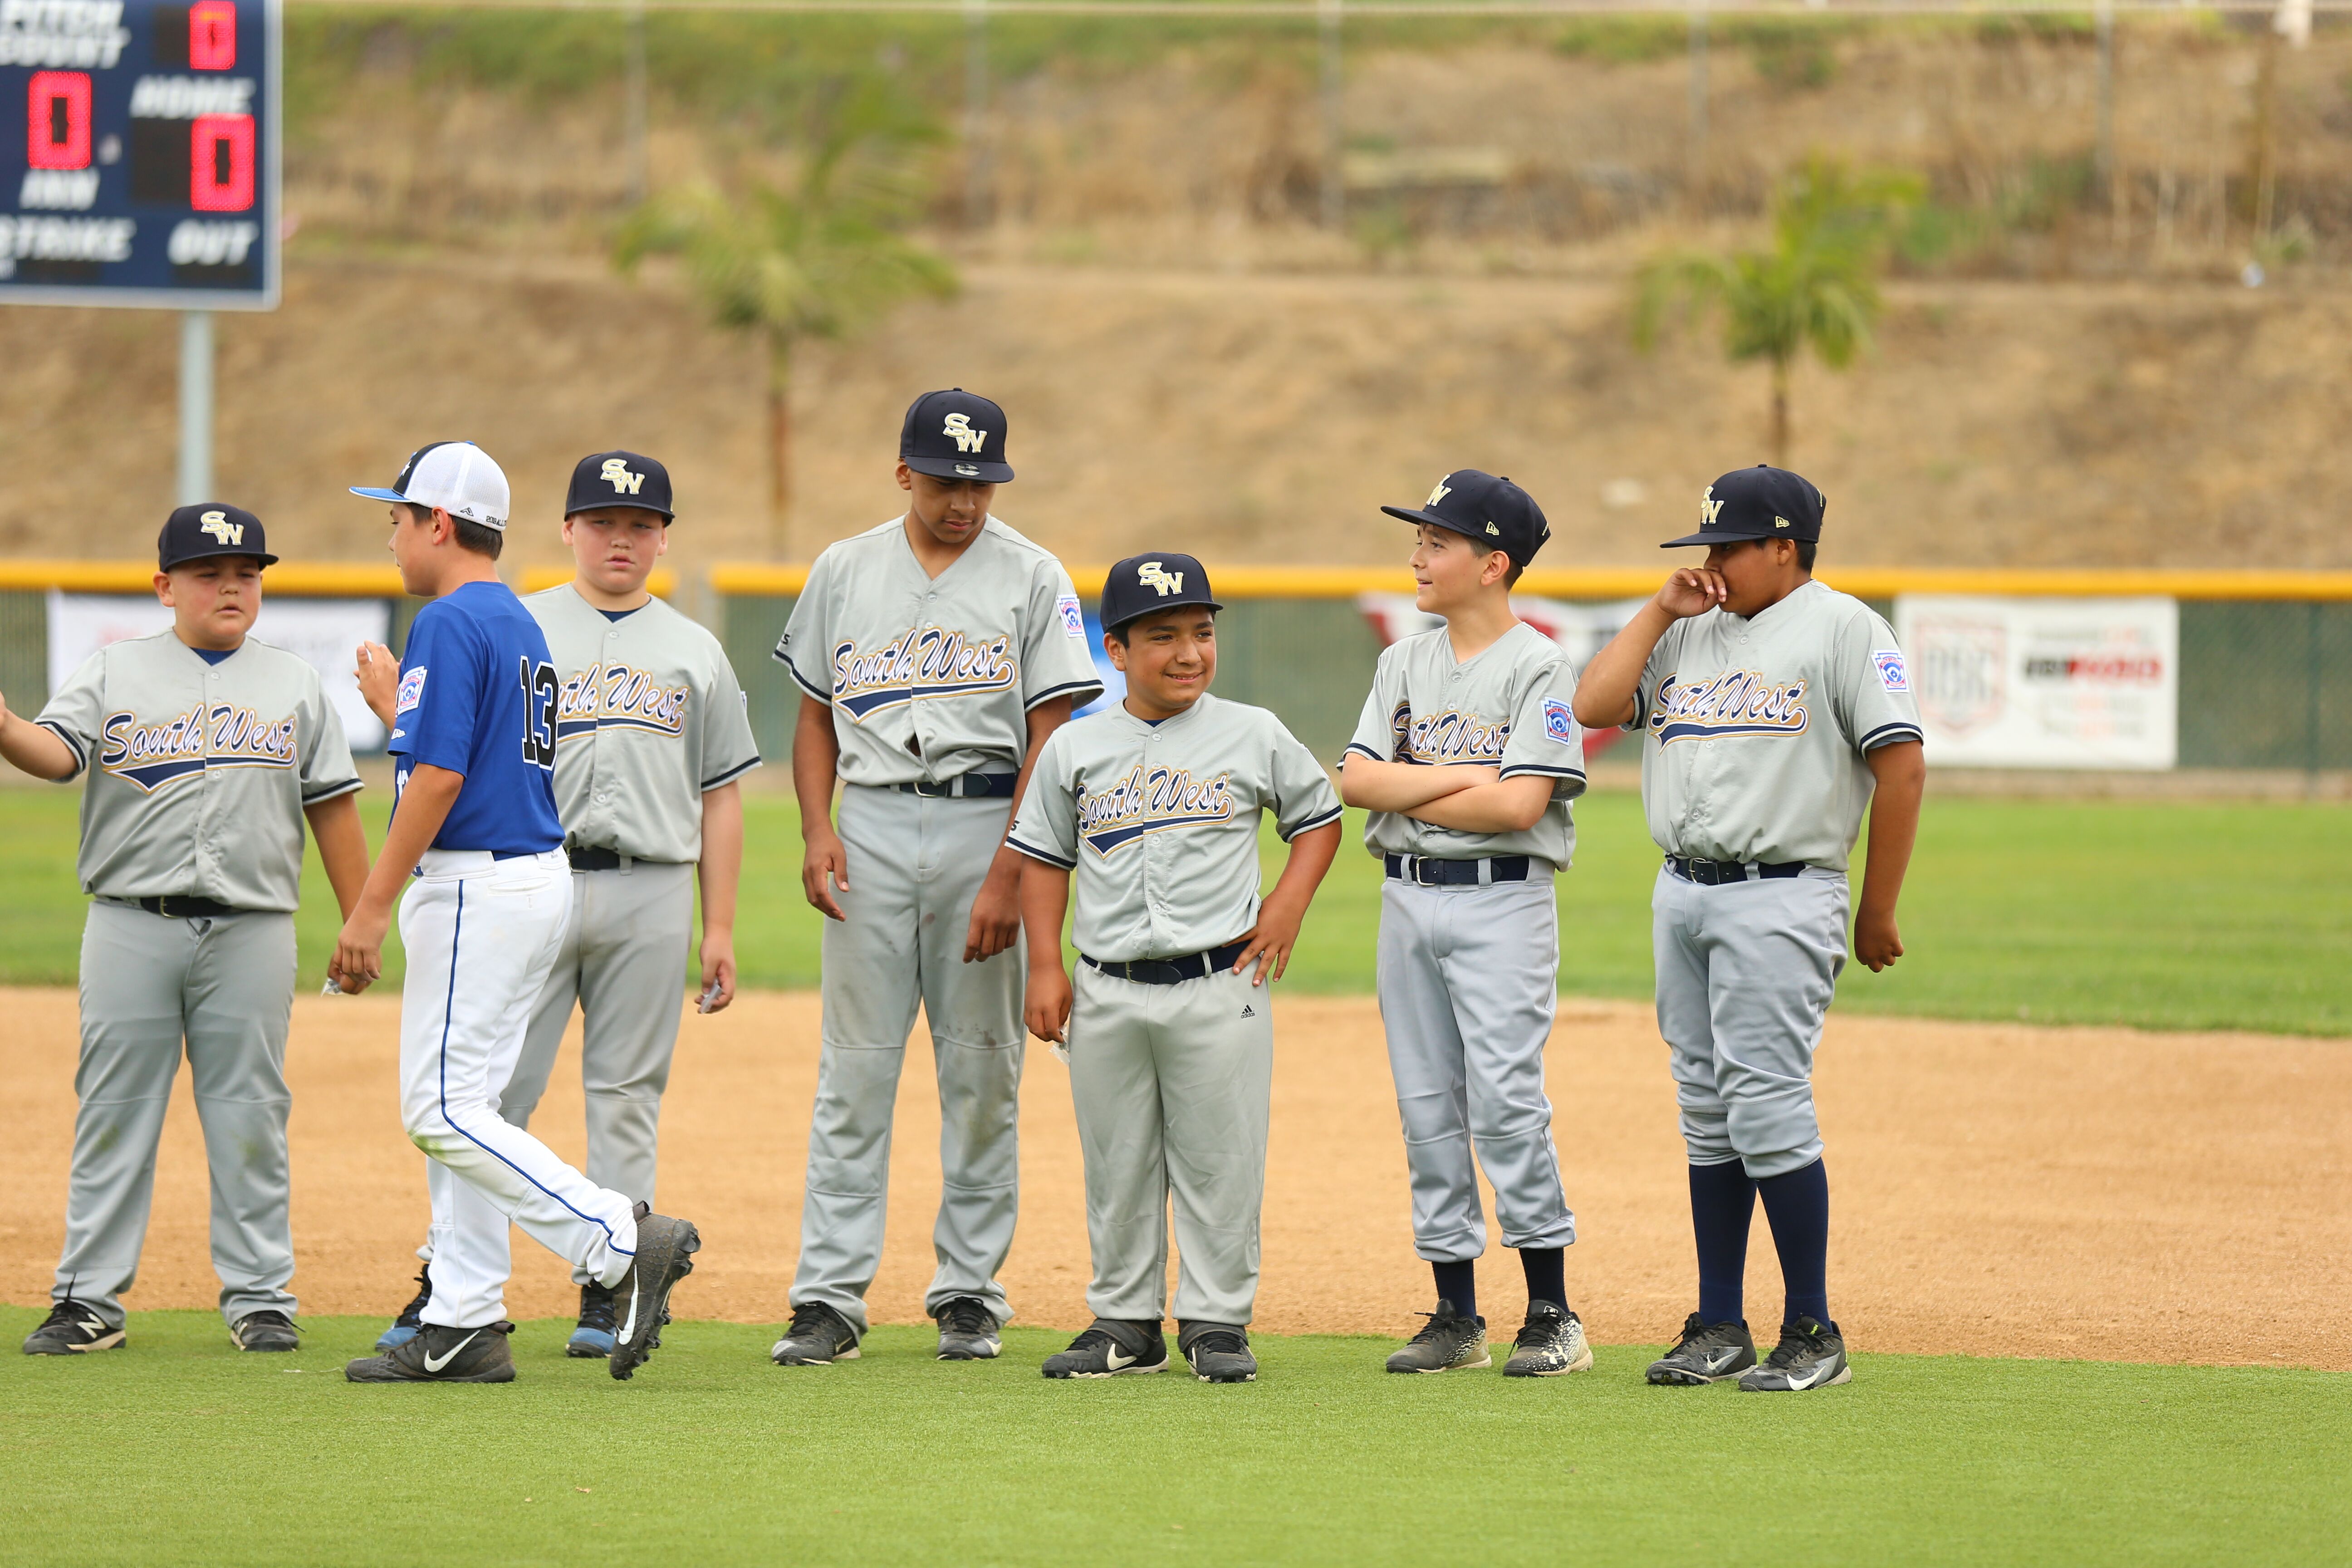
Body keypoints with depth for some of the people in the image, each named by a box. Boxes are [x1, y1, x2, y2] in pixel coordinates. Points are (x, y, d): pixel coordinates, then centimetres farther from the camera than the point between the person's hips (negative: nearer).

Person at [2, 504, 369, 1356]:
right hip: (131, 927, -1)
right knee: (113, 1110, 0)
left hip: (251, 934, 1)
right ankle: (90, 1299, 3)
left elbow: (332, 808, 13)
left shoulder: (295, 685, 13)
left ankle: (259, 1296, 8)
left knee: (248, 1116, 1)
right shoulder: (113, 671, 9)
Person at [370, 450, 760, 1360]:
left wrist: (719, 929, 8)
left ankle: (604, 1288, 7)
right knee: (494, 1087, -5)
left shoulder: (695, 653, 16)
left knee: (626, 1096, 3)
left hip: (652, 893, 2)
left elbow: (720, 798, 14)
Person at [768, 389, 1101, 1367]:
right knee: (854, 1067, -2)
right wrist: (817, 830, -2)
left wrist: (1009, 875, -12)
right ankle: (830, 1297, -3)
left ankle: (970, 1292, 10)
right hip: (870, 826, 2)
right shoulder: (845, 572, 11)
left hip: (987, 823, -2)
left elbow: (1050, 736, -4)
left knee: (982, 1068, 2)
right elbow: (816, 715, 15)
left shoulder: (1031, 579, 1)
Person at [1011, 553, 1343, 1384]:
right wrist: (1044, 967, 3)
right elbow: (1044, 857, 11)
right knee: (1117, 1167, 7)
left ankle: (1216, 1322, 8)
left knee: (1218, 1161, 0)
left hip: (1220, 982, -2)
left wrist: (1288, 905, -1)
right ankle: (1125, 1322, 16)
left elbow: (1319, 818, 13)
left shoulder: (1254, 736, 2)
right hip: (1109, 994, 2)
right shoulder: (1075, 748, 5)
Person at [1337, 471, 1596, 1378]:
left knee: (1505, 1103, -12)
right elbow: (1357, 779, 3)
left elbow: (1519, 802, -17)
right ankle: (1456, 1318, 11)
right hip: (1407, 898, 7)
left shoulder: (1538, 669, -6)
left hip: (1503, 902, -7)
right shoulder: (1404, 664, 13)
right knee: (1428, 1108, 6)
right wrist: (1459, 778, -10)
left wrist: (1406, 792, -7)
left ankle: (1552, 1316, -7)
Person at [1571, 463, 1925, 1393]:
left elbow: (1902, 766, -7)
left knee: (1767, 1107, -11)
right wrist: (1659, 612, 4)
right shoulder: (1689, 631, 18)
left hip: (1779, 895, -7)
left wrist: (1877, 912, -8)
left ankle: (1813, 1334, -6)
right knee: (1708, 1112, 8)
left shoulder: (1842, 628, -3)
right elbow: (1595, 707, 8)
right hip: (1682, 892, 7)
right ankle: (1719, 1328, 13)